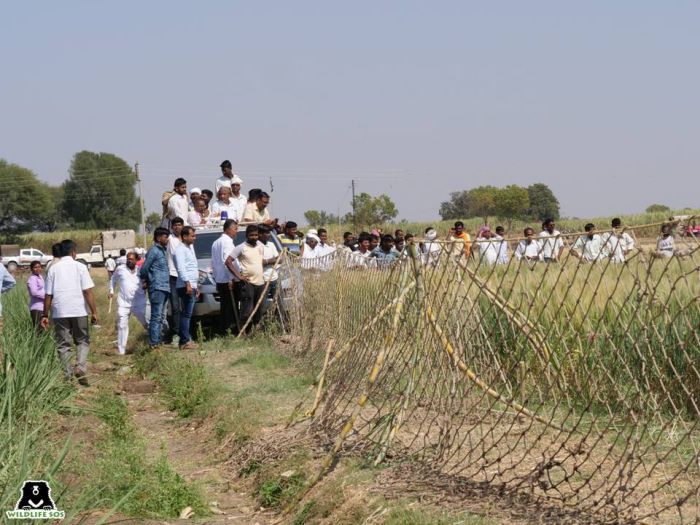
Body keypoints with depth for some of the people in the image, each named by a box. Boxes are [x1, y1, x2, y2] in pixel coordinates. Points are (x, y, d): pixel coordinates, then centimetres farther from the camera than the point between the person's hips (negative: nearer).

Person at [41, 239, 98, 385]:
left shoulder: (53, 269, 5)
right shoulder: (80, 267, -1)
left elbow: (48, 295, 5)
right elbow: (88, 291, -7)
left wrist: (45, 315, 11)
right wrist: (94, 312, -5)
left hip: (59, 313, 2)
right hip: (78, 312, -1)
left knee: (64, 345, 8)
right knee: (83, 341, 12)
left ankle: (68, 376, 5)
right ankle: (80, 367, -10)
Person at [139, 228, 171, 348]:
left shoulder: (163, 250, 17)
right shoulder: (154, 251, -10)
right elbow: (144, 269, -9)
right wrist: (146, 281, 8)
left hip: (164, 288, 9)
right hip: (157, 288, -9)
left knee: (160, 316, 12)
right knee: (156, 316, -10)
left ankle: (158, 340, 17)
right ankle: (154, 343, -12)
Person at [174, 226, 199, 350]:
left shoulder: (190, 248, 23)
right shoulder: (180, 250, -9)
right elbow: (181, 268, -19)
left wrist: (195, 286, 26)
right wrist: (188, 284, -26)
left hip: (191, 286, 10)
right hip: (186, 286, -10)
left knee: (187, 314, 10)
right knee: (186, 314, -11)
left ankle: (185, 339, 13)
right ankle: (185, 342, -13)